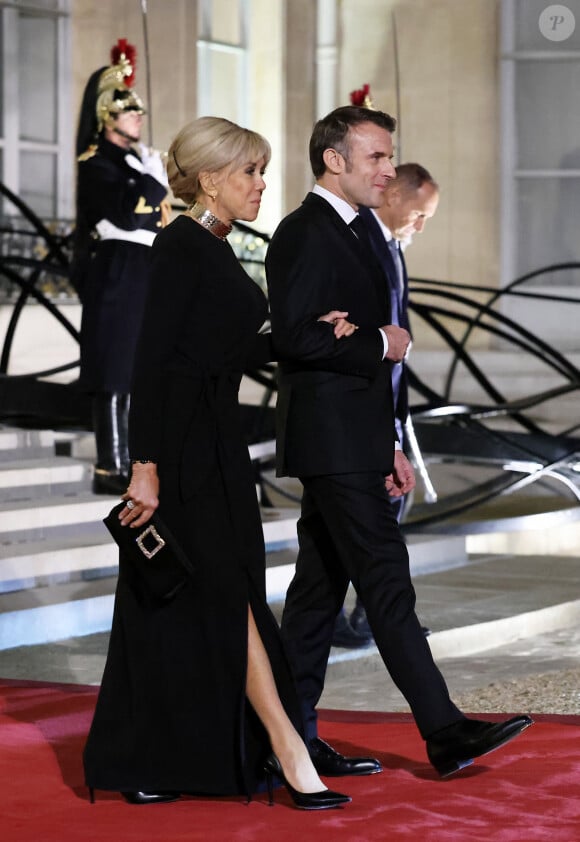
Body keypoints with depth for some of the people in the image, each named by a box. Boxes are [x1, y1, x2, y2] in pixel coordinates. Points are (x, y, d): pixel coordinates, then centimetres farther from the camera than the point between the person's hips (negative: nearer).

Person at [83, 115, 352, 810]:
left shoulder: (212, 249, 16)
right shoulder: (182, 247, -13)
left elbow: (240, 348, 16)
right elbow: (151, 357, -19)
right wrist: (146, 465, -23)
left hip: (212, 443, 10)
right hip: (183, 446, -10)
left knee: (174, 606, 11)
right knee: (229, 594, -7)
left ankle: (142, 768, 16)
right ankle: (288, 752, -5)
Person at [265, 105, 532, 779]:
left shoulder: (348, 235, 20)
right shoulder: (306, 233, -12)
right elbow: (293, 335, -23)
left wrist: (389, 446, 18)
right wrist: (382, 343, -13)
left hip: (351, 441, 10)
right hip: (332, 442, -10)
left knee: (320, 587, 10)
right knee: (387, 583, -9)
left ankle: (292, 736, 13)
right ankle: (445, 734, -8)